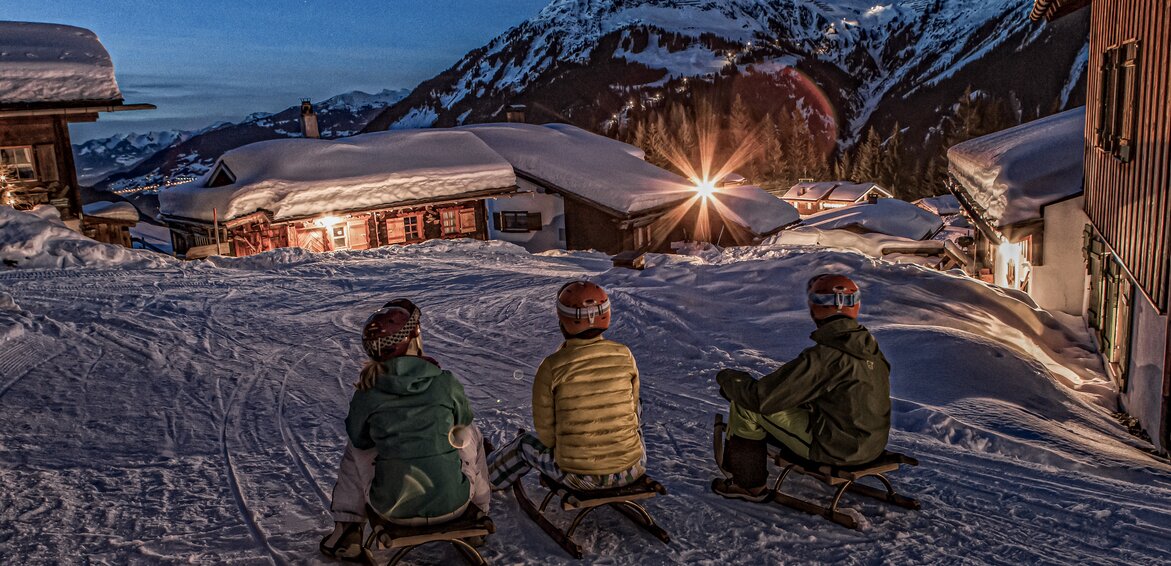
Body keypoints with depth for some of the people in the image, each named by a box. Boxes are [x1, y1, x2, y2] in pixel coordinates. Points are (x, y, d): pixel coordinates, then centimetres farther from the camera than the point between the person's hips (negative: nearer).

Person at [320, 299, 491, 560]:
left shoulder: (366, 395, -9)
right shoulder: (446, 382, -10)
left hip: (393, 509, 1)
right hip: (453, 504, 0)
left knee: (355, 447, 26)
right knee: (470, 432, 26)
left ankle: (347, 528, 24)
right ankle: (479, 511, 37)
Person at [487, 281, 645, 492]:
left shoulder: (552, 367, -16)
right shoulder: (624, 356, -8)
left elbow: (544, 429, -7)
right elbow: (632, 410, 6)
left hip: (577, 475, -2)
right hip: (631, 470, 2)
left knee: (526, 444, 29)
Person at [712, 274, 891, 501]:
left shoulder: (822, 357, -26)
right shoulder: (871, 347, -1)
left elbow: (761, 397, -22)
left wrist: (728, 378, -2)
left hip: (837, 449, -8)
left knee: (746, 404, -2)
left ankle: (748, 484, 13)